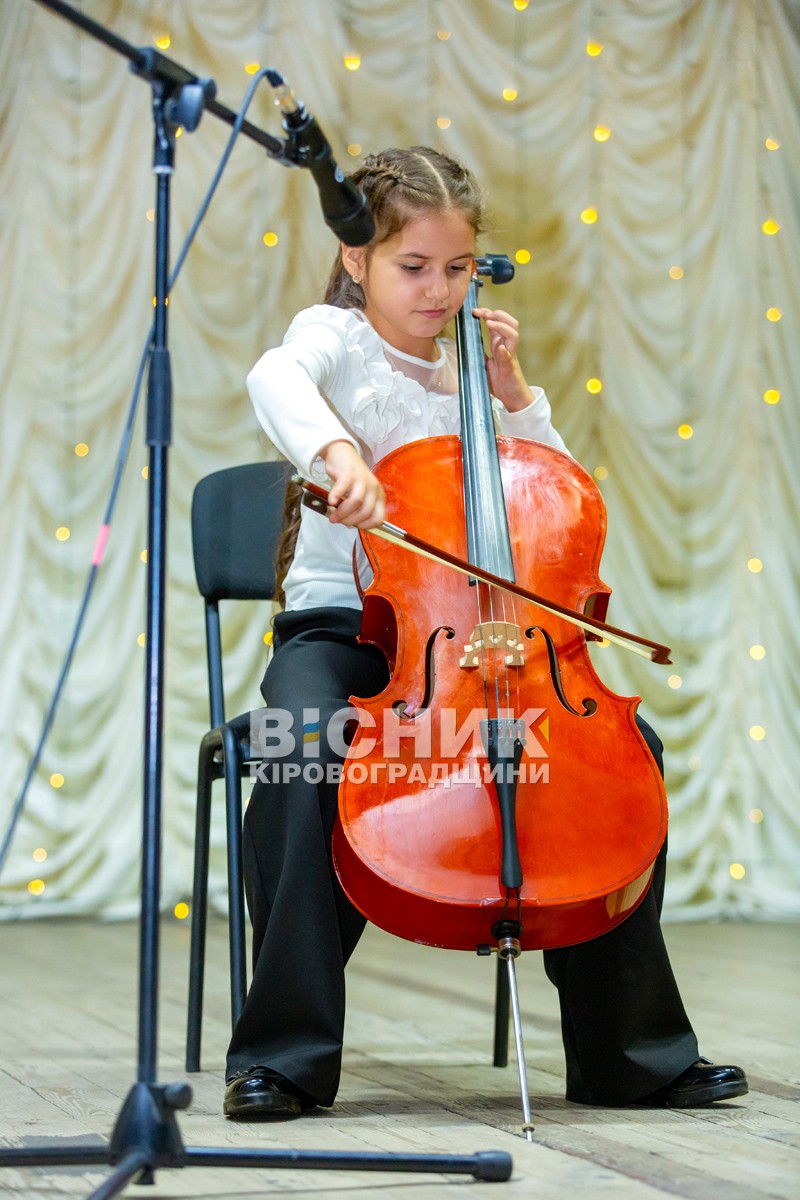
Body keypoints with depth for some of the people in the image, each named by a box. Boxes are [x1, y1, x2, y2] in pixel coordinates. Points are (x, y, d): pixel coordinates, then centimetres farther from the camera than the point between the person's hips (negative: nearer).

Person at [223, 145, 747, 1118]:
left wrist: (513, 392, 8)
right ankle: (285, 1053, -24)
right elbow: (277, 379, -23)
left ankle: (631, 1052, -3)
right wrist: (335, 449, -43)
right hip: (337, 625, -5)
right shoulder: (336, 337, 3)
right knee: (304, 744, -36)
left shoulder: (462, 374, 18)